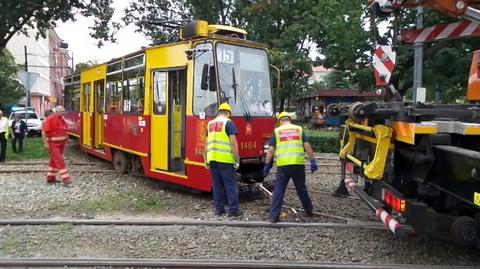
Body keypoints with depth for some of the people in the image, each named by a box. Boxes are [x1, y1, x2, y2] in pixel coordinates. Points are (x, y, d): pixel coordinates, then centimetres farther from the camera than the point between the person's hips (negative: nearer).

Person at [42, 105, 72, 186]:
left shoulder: (61, 119, 10)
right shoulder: (50, 119, -15)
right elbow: (44, 131, -17)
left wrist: (67, 138, 15)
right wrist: (45, 143, -20)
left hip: (61, 143, 9)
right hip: (53, 144, -9)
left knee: (54, 160, 16)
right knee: (59, 161, -12)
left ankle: (50, 178, 27)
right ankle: (66, 179, -14)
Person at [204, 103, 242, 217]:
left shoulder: (210, 123, 16)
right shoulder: (228, 123, -3)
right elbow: (233, 142, -10)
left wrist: (206, 160, 22)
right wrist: (237, 160, -7)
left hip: (212, 158, 6)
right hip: (225, 159, -6)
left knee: (217, 184, 12)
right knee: (230, 184, 0)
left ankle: (219, 208, 15)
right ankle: (233, 210, 0)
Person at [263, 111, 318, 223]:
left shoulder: (276, 131, 7)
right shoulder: (299, 129, 10)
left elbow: (271, 150, 2)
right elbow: (307, 146, 2)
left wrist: (267, 165, 7)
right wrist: (312, 161, 5)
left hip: (282, 165, -1)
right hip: (298, 164, 1)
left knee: (278, 190, 4)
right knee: (301, 189, 17)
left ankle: (273, 216, 1)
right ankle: (309, 211, 31)